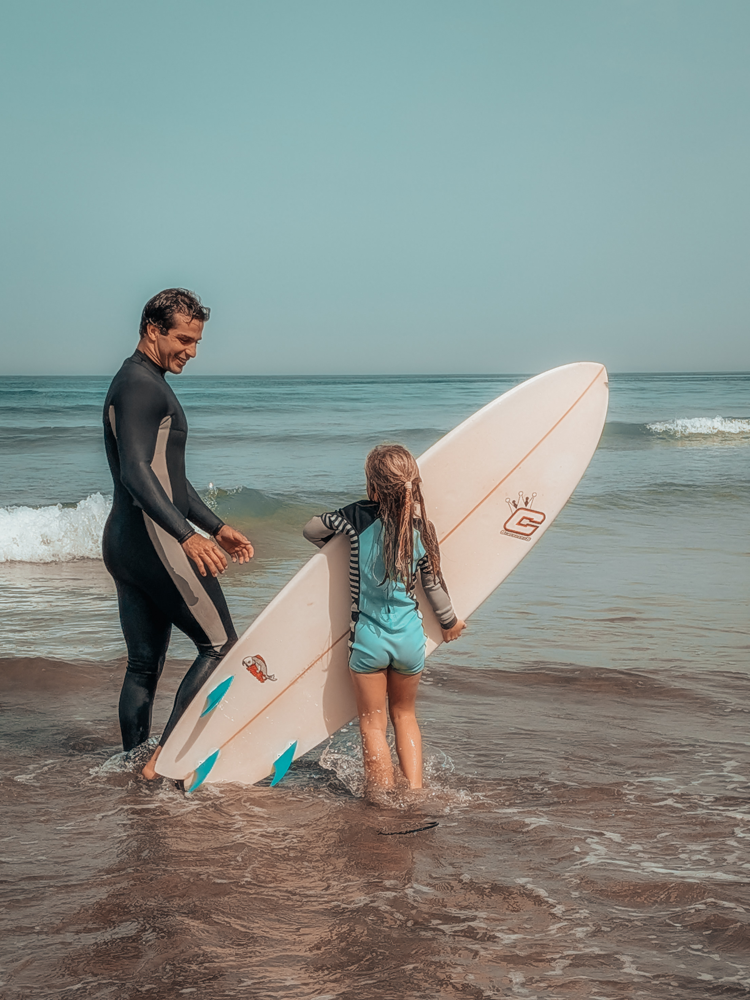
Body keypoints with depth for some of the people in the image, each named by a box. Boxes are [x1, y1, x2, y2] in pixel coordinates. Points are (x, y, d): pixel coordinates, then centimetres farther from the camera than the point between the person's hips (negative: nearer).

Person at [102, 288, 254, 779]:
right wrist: (188, 537, -33)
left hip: (122, 542, 10)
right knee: (221, 644, -3)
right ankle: (166, 757, -5)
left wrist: (217, 527, 26)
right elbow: (135, 473, -25)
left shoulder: (146, 384, 21)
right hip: (154, 539, -10)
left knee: (145, 664, 12)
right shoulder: (140, 385, -12)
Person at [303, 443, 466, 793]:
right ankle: (415, 792, 19)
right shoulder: (423, 529, -5)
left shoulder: (358, 516, -12)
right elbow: (433, 584, 6)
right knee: (405, 716, 23)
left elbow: (311, 529, 2)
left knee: (372, 726, 10)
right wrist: (449, 621, 23)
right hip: (410, 638, 3)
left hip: (368, 639, -3)